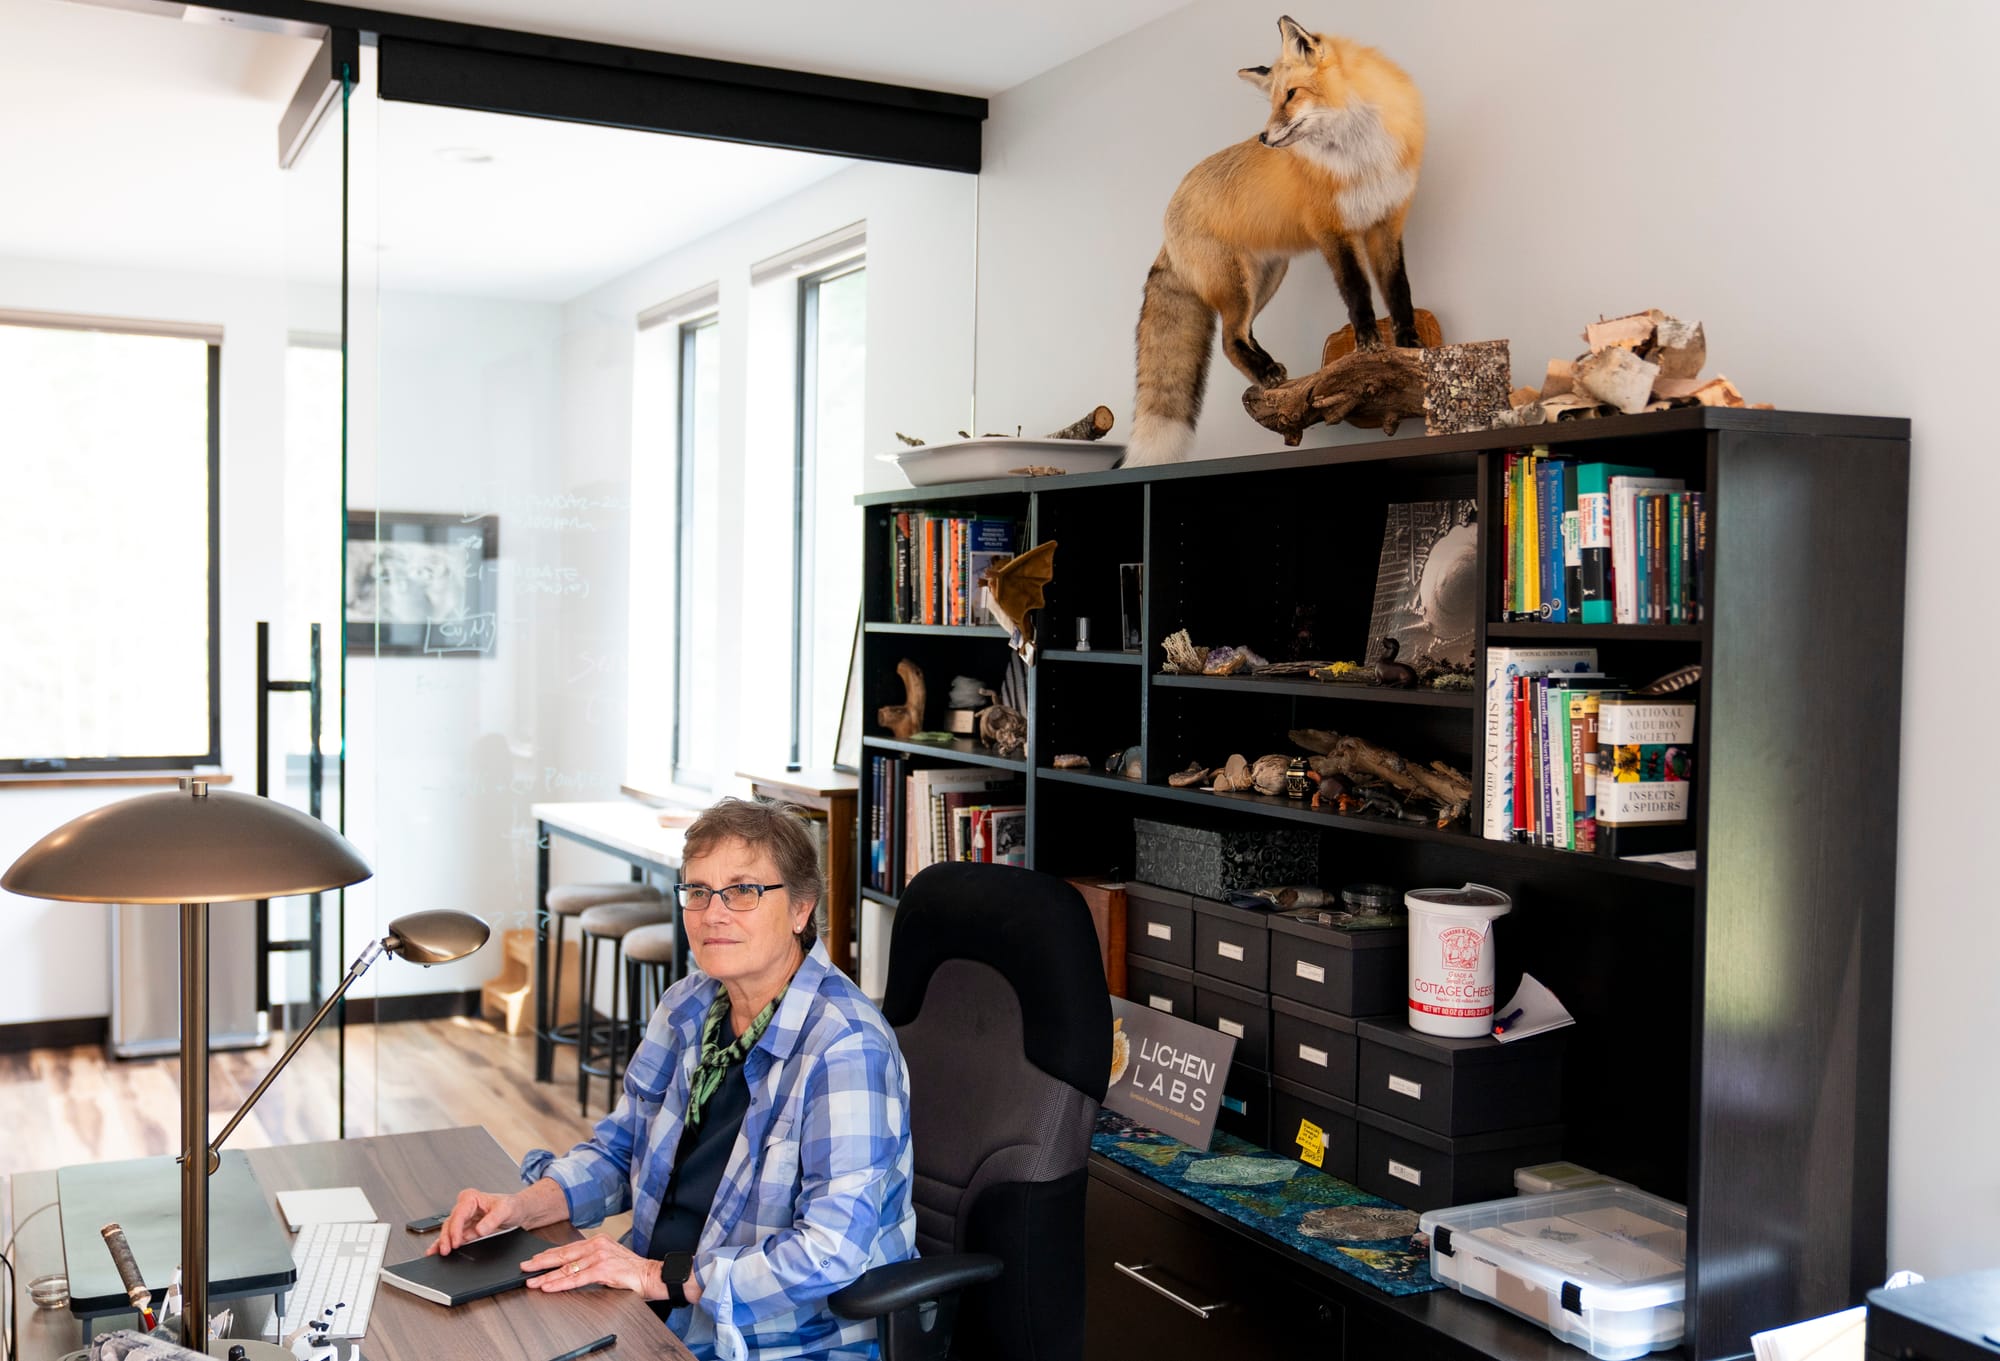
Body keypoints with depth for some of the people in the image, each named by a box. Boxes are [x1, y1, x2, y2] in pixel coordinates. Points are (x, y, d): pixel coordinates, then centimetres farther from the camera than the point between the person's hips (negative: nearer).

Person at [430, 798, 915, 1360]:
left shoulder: (848, 1050, -22)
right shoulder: (690, 1007, 5)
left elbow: (832, 1251, -27)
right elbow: (620, 1150, 16)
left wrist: (663, 1276, -25)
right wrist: (523, 1206, -2)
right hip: (656, 1315, 7)